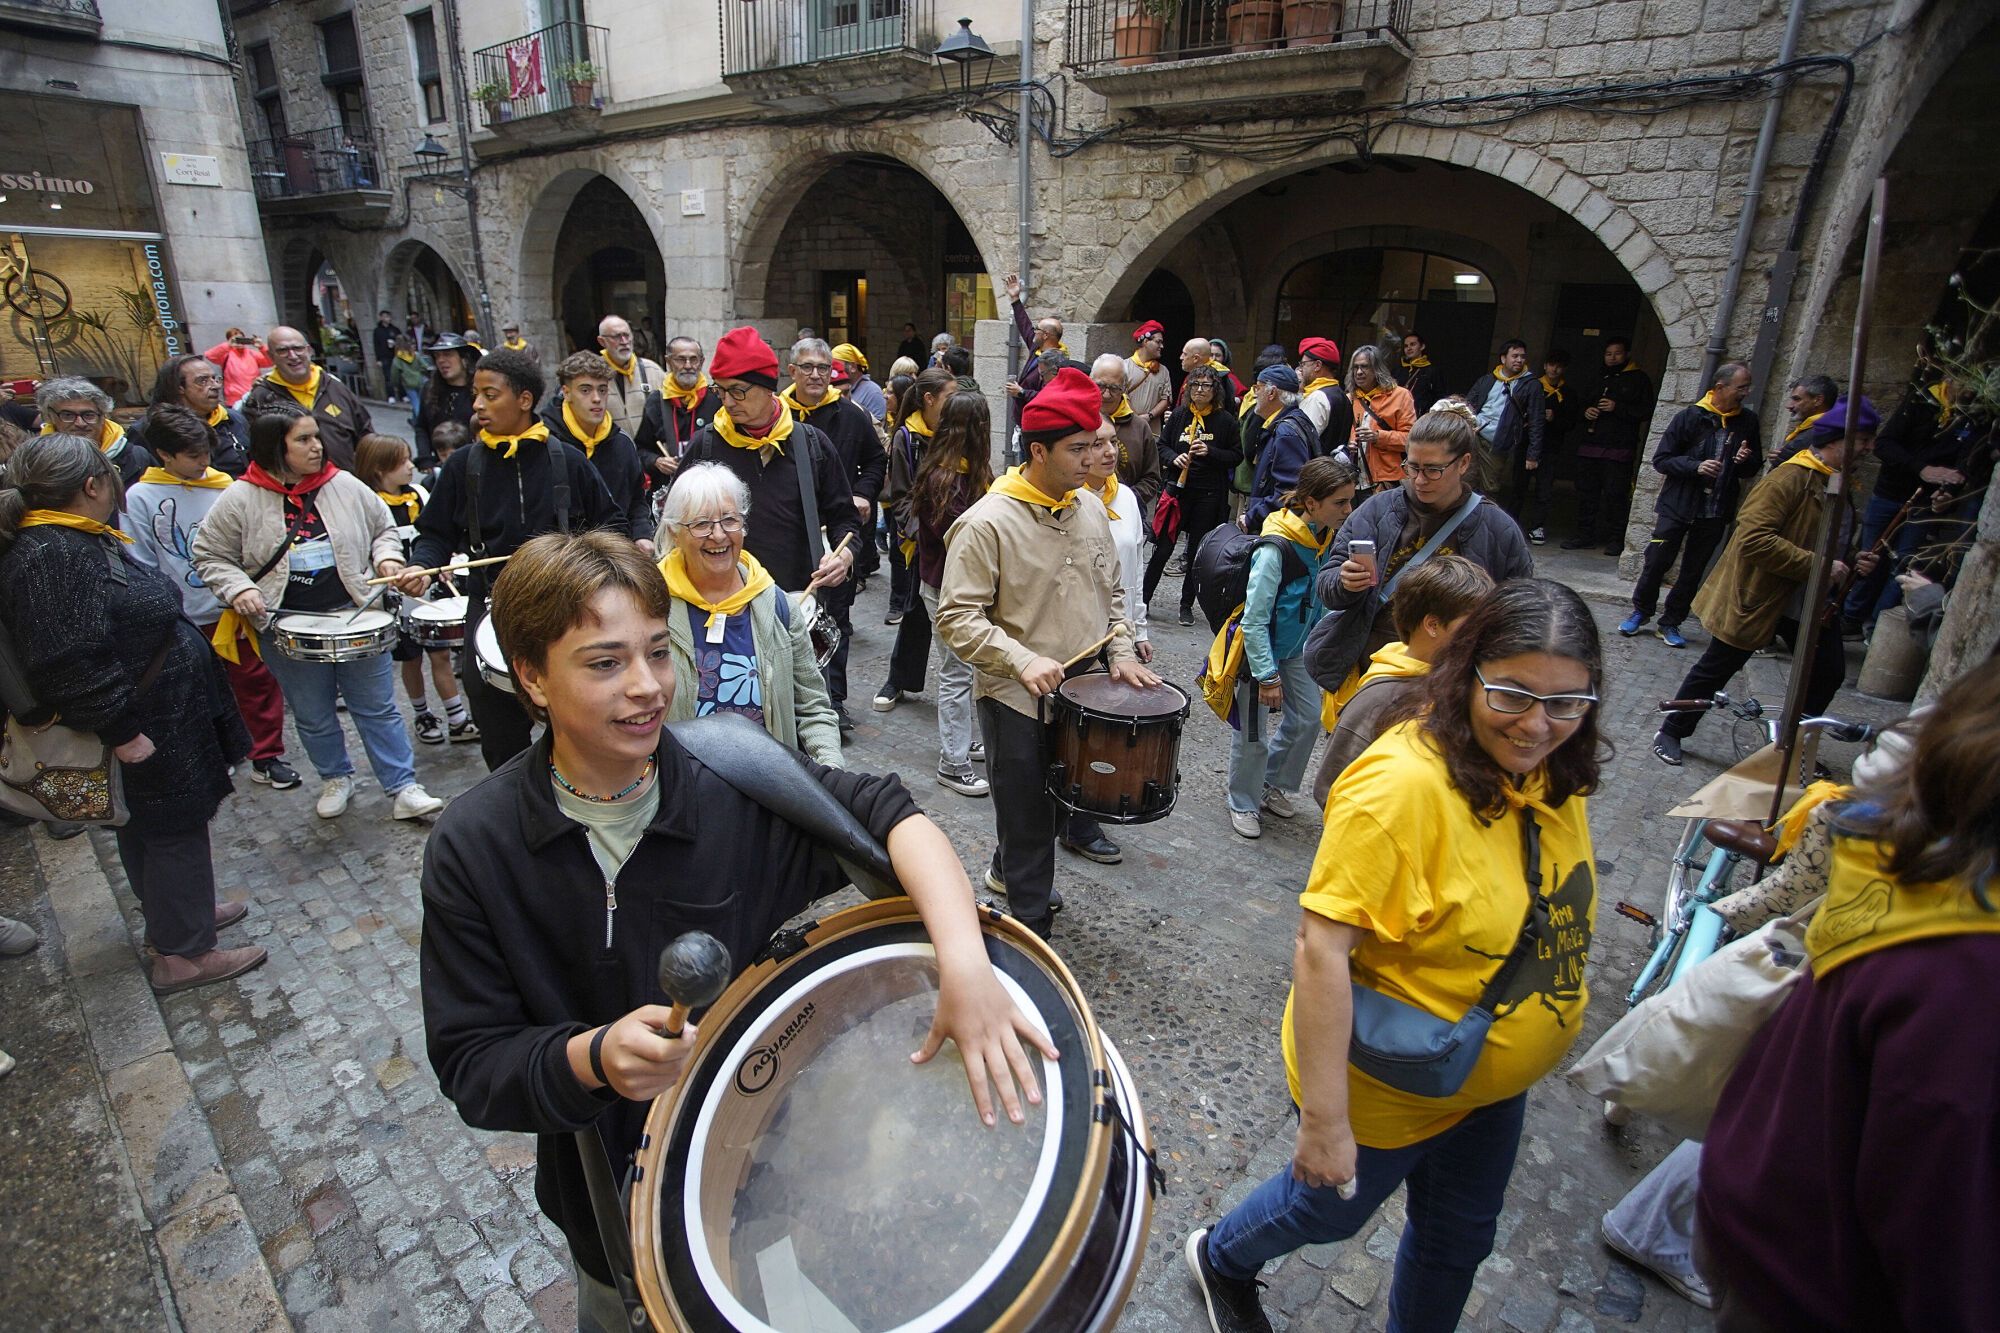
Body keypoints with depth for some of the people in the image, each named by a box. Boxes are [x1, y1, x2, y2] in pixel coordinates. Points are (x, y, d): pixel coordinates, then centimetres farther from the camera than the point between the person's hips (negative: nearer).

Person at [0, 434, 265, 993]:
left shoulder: (74, 540, 7)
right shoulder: (49, 558, -26)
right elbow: (71, 663, -29)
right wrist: (121, 731, -24)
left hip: (160, 716, 10)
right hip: (140, 729, -10)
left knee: (152, 829, 23)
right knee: (172, 830, 2)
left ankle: (186, 909, 40)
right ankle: (181, 954, 15)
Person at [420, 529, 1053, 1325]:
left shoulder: (739, 782, -21)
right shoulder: (473, 848, -19)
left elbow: (889, 814, -28)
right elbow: (470, 1066, -16)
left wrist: (963, 961, -44)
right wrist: (592, 1058, -36)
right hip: (617, 1200, 0)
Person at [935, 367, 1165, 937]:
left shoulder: (1090, 511, 6)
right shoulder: (986, 523, -16)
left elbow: (1111, 593, 17)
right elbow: (957, 617, -17)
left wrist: (1121, 653, 3)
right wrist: (1022, 661, -27)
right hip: (1016, 700, -7)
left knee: (1057, 807, 23)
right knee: (1028, 822, 7)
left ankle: (1006, 871, 51)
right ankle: (1030, 931, 26)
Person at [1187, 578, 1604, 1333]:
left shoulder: (1555, 774, -7)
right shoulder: (1405, 782, -33)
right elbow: (1321, 945, -33)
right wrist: (1324, 1119, -30)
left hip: (1494, 1087, 6)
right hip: (1388, 1090, -6)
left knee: (1461, 1240, 26)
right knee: (1332, 1210, 21)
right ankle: (1220, 1260, 53)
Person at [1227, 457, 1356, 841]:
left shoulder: (1326, 536, -4)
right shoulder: (1276, 548, -28)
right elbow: (1254, 620, -25)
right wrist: (1267, 676, -23)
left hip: (1297, 647, 8)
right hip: (1260, 648, -8)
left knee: (1308, 716, 12)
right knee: (1252, 732, 3)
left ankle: (1272, 785, 33)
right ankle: (1243, 803, 25)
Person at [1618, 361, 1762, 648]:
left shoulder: (1748, 422, 5)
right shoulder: (1690, 417, -7)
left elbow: (1754, 468, 14)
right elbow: (1661, 459, -7)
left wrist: (1747, 461, -9)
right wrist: (1696, 466, -21)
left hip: (1716, 513, 4)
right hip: (1677, 506, -3)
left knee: (1693, 572, 9)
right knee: (1656, 562, 2)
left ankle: (1671, 622, 20)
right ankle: (1640, 612, 22)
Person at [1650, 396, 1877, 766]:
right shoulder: (1790, 478, -20)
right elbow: (1753, 538, -31)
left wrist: (1853, 561, 4)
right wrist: (1814, 564, -29)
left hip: (1813, 604, 9)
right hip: (1759, 597, -9)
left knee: (1828, 673, 10)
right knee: (1714, 670, 3)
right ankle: (1670, 733, 18)